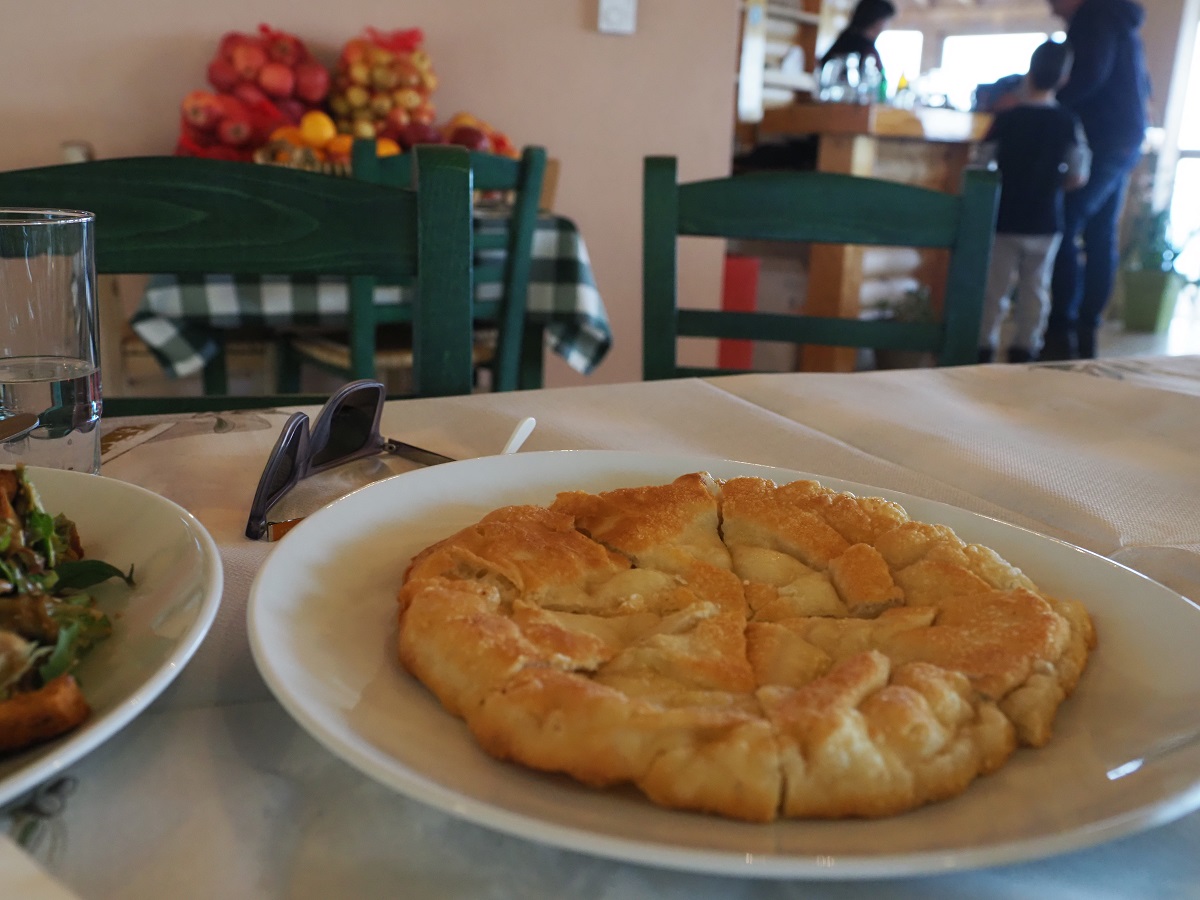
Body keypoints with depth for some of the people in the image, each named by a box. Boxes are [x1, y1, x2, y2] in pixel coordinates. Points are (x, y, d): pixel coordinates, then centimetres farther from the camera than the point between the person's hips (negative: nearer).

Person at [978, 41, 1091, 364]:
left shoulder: (1006, 119, -10)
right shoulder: (1069, 124, -4)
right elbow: (1077, 177, -3)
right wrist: (1051, 182, 15)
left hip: (1005, 220, -2)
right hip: (1046, 223, 2)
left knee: (994, 288, 6)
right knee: (1035, 289, 12)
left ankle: (984, 346, 9)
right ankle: (1024, 348, 18)